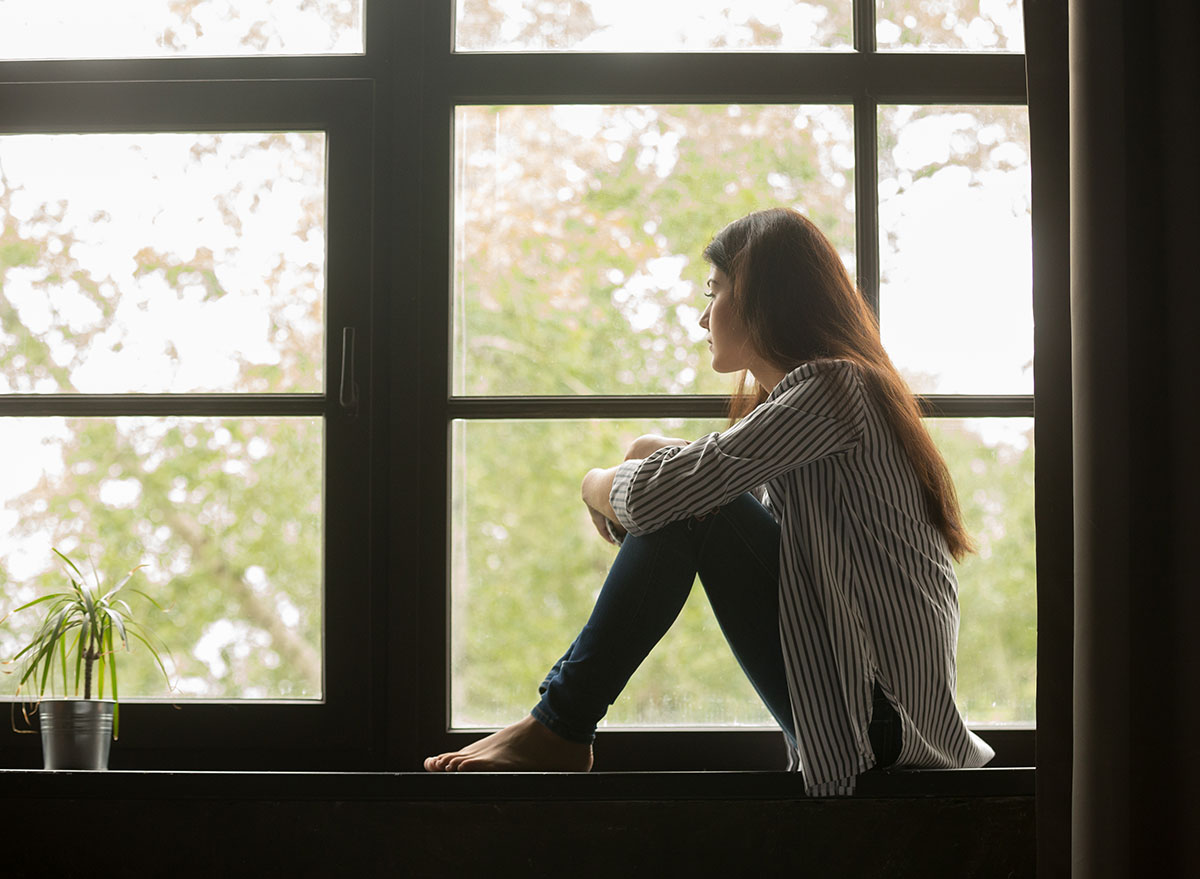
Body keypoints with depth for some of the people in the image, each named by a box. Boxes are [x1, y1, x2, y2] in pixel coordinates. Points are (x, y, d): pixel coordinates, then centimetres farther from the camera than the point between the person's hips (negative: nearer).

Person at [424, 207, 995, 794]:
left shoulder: (829, 388, -13)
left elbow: (654, 495, -20)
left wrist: (598, 486, 2)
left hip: (881, 716, -9)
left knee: (687, 505, -14)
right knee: (689, 501, 9)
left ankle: (559, 730, -7)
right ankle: (560, 723, 5)